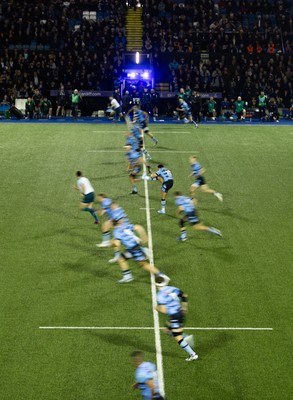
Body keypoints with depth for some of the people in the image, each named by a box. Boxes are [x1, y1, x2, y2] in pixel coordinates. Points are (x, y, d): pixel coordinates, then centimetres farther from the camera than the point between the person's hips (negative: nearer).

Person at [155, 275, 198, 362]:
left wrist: (157, 308, -2)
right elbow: (184, 296, 14)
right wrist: (184, 307, 28)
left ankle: (192, 354, 4)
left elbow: (163, 310, -23)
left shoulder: (160, 295, -17)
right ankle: (186, 338, 10)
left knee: (178, 338, 1)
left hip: (174, 317, -8)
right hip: (180, 313, 8)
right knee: (168, 330, 23)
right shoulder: (172, 289, 4)